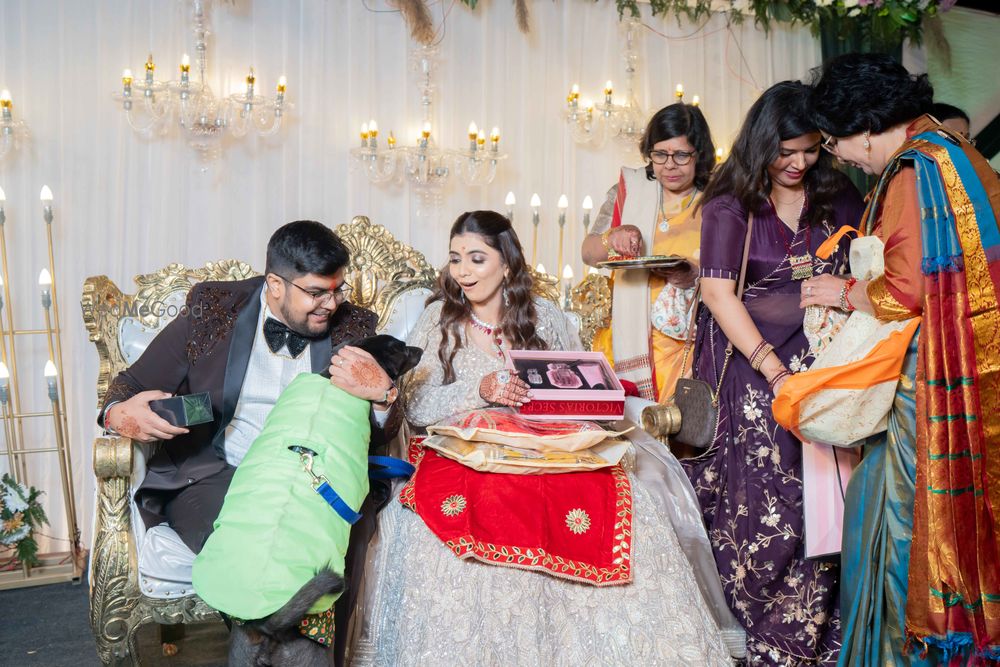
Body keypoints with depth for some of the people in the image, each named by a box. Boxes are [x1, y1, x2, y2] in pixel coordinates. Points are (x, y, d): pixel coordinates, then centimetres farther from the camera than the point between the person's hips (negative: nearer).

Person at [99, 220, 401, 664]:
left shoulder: (354, 328, 4)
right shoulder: (212, 311, 1)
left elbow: (380, 438, 5)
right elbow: (132, 384, 9)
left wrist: (382, 395, -19)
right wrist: (119, 415, -16)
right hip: (215, 475, -1)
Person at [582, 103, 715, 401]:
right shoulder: (630, 189, 9)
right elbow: (588, 254, 7)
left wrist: (695, 277, -17)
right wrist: (612, 238, -14)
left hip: (690, 341, -1)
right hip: (630, 338, 1)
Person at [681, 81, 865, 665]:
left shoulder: (839, 194, 9)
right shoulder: (731, 204, -2)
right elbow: (718, 293, -11)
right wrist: (775, 372, -17)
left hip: (821, 361, 3)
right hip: (749, 364, -3)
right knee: (756, 504, -3)